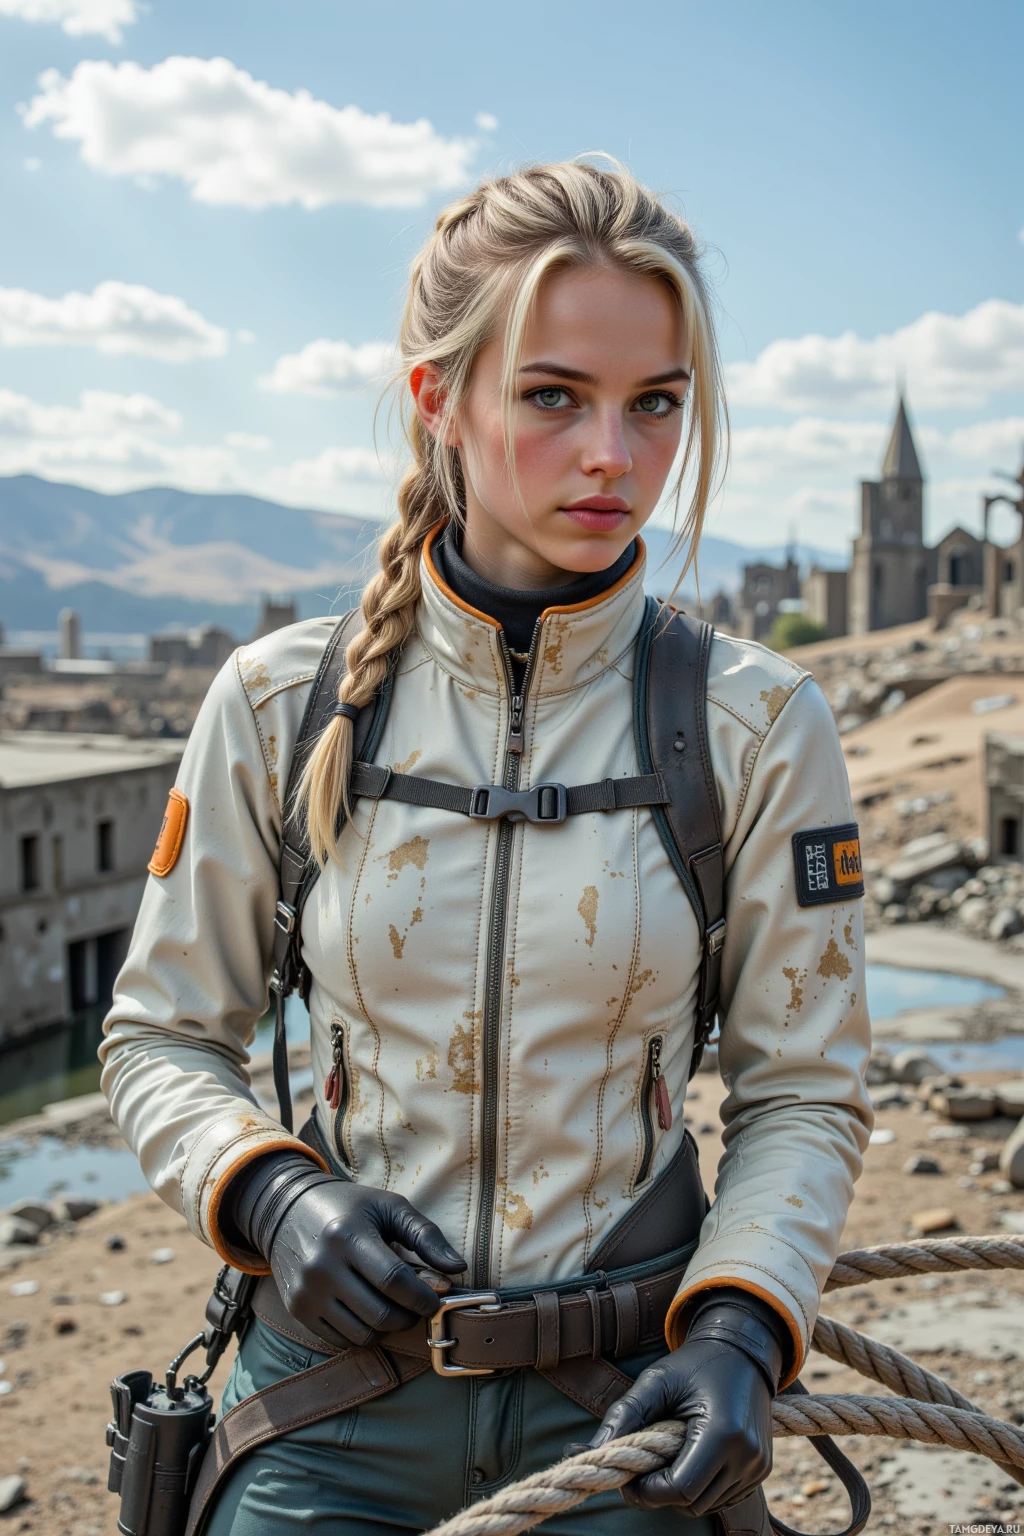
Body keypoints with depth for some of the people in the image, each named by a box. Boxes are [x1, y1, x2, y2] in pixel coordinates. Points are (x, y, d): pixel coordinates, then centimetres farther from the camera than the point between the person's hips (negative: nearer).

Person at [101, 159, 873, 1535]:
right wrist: (269, 1193, -14)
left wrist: (739, 1332, -16)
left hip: (631, 1410, 0)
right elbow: (161, 1036, 3)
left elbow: (803, 1093, -2)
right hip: (337, 1391, 1)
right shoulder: (280, 703, -7)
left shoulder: (756, 724, -8)